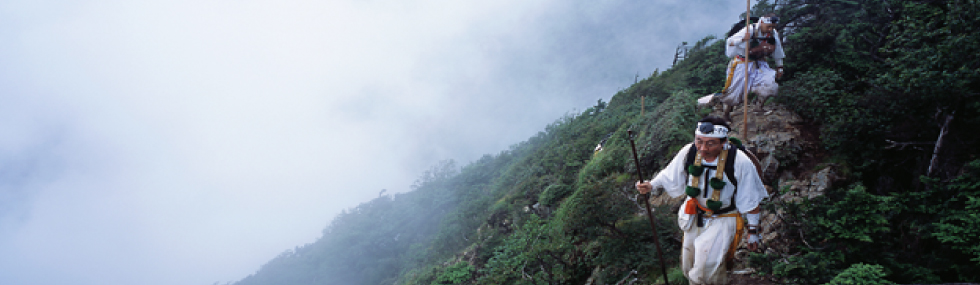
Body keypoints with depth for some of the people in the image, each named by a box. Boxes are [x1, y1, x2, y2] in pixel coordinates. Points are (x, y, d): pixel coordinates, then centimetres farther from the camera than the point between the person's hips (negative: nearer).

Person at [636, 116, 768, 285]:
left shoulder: (740, 163, -25)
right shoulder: (689, 152, -16)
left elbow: (751, 201, -14)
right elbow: (670, 175, 2)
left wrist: (753, 233, -7)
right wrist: (652, 185, -15)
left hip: (722, 221, -4)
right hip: (695, 218, 5)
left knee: (707, 269, -20)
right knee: (689, 268, 19)